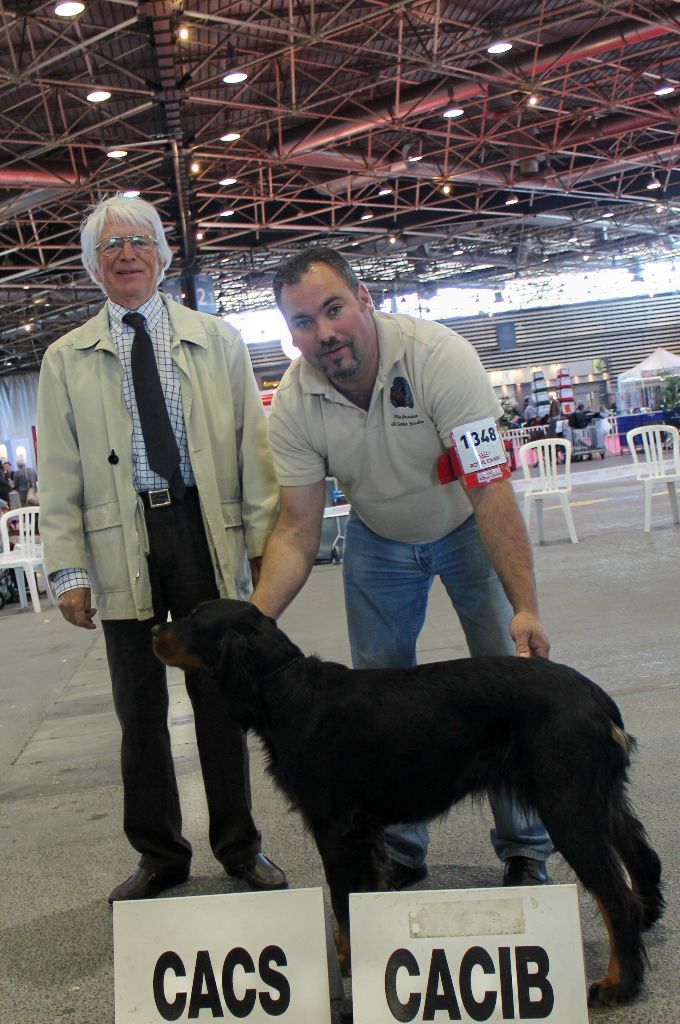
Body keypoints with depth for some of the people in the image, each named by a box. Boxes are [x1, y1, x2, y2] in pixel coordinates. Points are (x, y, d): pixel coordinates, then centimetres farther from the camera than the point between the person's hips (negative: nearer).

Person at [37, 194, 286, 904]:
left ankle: (239, 846, 22)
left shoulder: (217, 340, 9)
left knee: (220, 696, 7)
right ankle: (159, 854, 22)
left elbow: (252, 446, 6)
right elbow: (59, 474, 6)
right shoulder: (66, 360, 9)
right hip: (122, 543, 1)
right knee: (138, 707, 6)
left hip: (207, 531, 0)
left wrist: (265, 539, -1)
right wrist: (69, 570, -2)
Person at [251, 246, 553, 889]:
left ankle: (525, 852, 10)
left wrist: (524, 607, -42)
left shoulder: (436, 355, -33)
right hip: (378, 542, 3)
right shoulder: (294, 403, -22)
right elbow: (298, 530, -18)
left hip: (466, 528, -3)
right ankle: (399, 852, 20)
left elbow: (490, 491, -36)